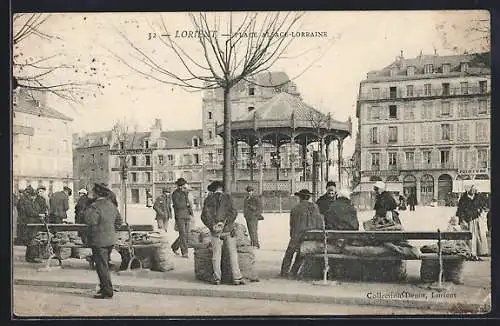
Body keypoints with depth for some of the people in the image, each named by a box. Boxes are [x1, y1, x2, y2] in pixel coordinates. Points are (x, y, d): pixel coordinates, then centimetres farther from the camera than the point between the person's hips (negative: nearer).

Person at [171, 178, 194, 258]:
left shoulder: (186, 193, 12)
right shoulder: (175, 194, -9)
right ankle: (184, 253, 0)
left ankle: (174, 247, 28)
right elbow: (177, 205, -19)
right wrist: (186, 204, -5)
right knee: (183, 235, -8)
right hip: (180, 217, -6)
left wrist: (191, 215, 2)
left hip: (187, 217, 6)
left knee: (186, 234, 7)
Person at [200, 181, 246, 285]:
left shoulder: (208, 199, 4)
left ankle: (217, 278, 9)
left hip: (215, 231, 1)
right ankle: (237, 277, 3)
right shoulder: (227, 197, 0)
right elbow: (233, 212, -11)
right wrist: (224, 223, -12)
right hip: (228, 230, -1)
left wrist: (212, 226, -9)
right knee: (233, 254, 4)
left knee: (216, 255, 8)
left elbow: (204, 215, -4)